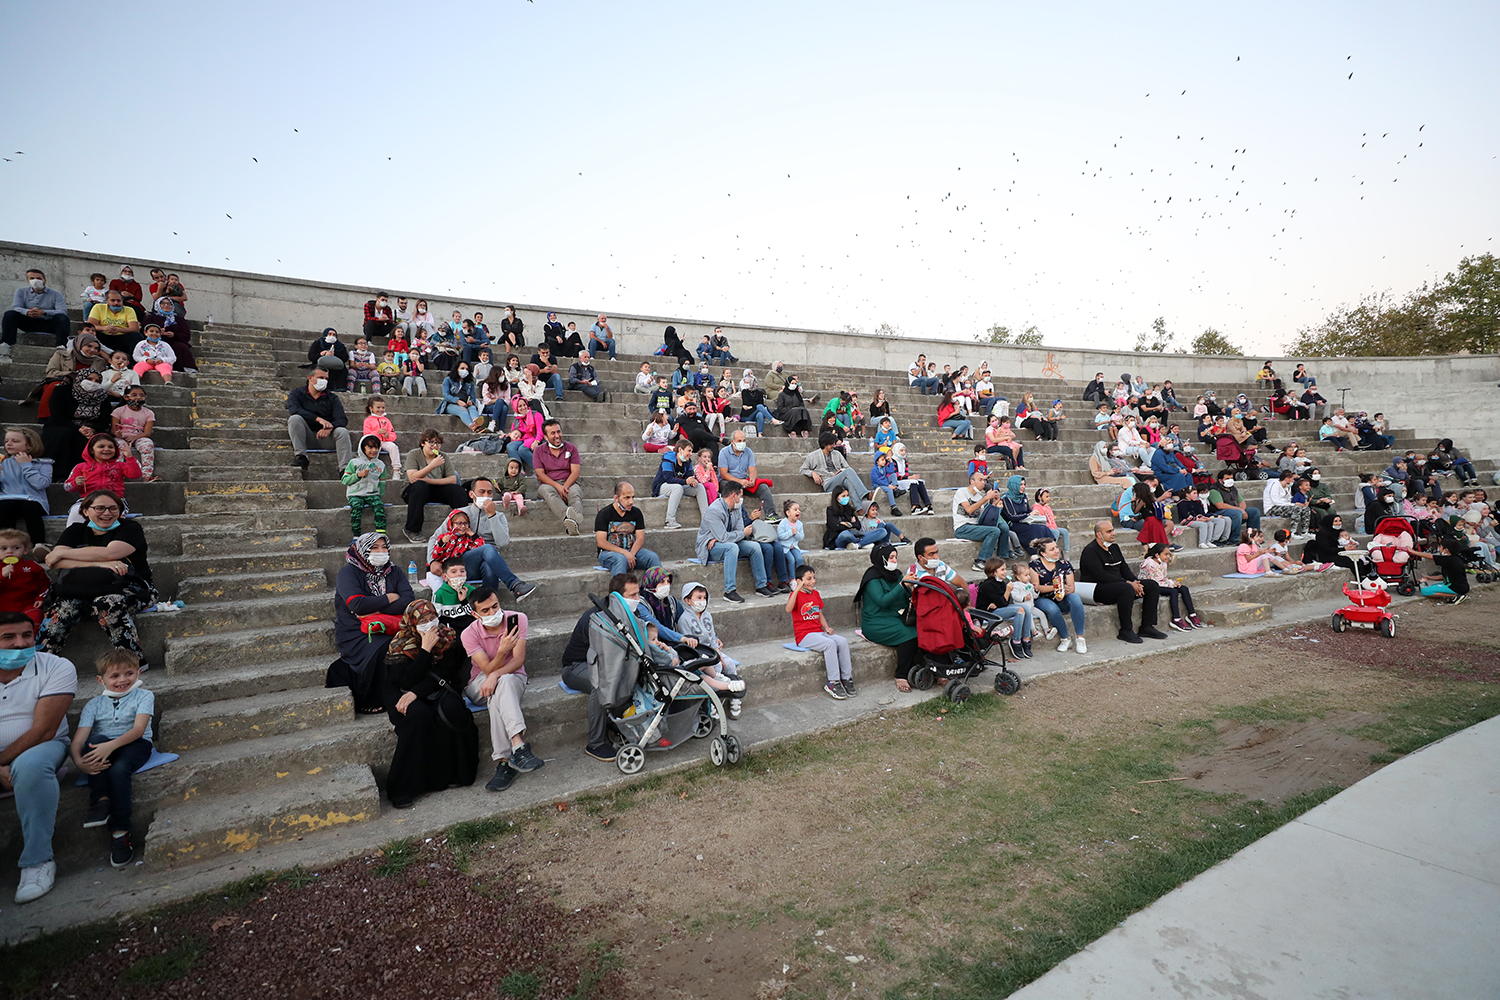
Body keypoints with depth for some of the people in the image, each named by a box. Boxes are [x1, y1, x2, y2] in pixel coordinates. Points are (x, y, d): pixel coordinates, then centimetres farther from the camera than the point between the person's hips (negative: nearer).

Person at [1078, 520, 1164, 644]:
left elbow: (1124, 569, 17)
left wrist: (1135, 583, -3)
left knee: (1152, 585, -1)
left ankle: (1146, 627, -3)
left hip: (1117, 585, 9)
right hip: (1098, 590, -9)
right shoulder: (1090, 551, -11)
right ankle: (1125, 631, -24)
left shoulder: (1114, 548, 18)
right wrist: (1128, 583, -21)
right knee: (1127, 589, -36)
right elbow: (1101, 576, -20)